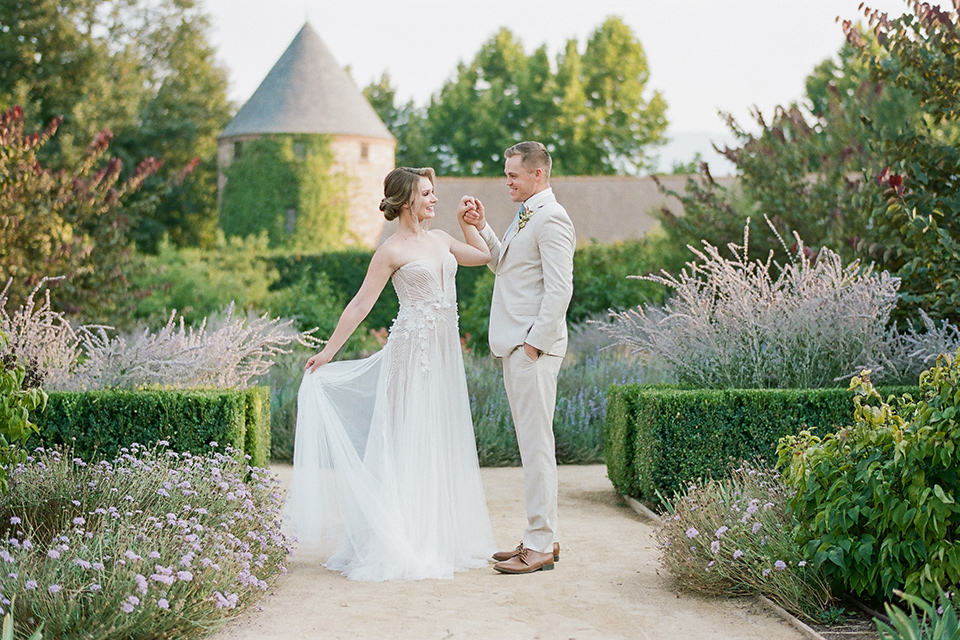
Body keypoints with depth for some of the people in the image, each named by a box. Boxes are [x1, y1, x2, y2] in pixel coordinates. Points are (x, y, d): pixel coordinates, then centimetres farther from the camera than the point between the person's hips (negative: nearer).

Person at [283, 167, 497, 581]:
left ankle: (439, 538, 19)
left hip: (444, 352, 7)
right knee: (408, 442, -4)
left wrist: (467, 223, 15)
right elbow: (361, 303, -6)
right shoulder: (392, 251, -7)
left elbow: (485, 256, 27)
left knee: (441, 443, 10)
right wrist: (328, 352, -7)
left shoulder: (440, 240, 12)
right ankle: (399, 543, 3)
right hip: (412, 349, -7)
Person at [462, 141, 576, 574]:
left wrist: (535, 342, -19)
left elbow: (559, 288, -19)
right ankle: (543, 537, 20)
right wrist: (481, 229, 15)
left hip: (534, 346, -10)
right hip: (516, 344, 10)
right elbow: (503, 264, 28)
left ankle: (540, 546, -2)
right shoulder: (526, 217, 19)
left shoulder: (551, 219, -13)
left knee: (536, 443, -7)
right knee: (530, 442, 13)